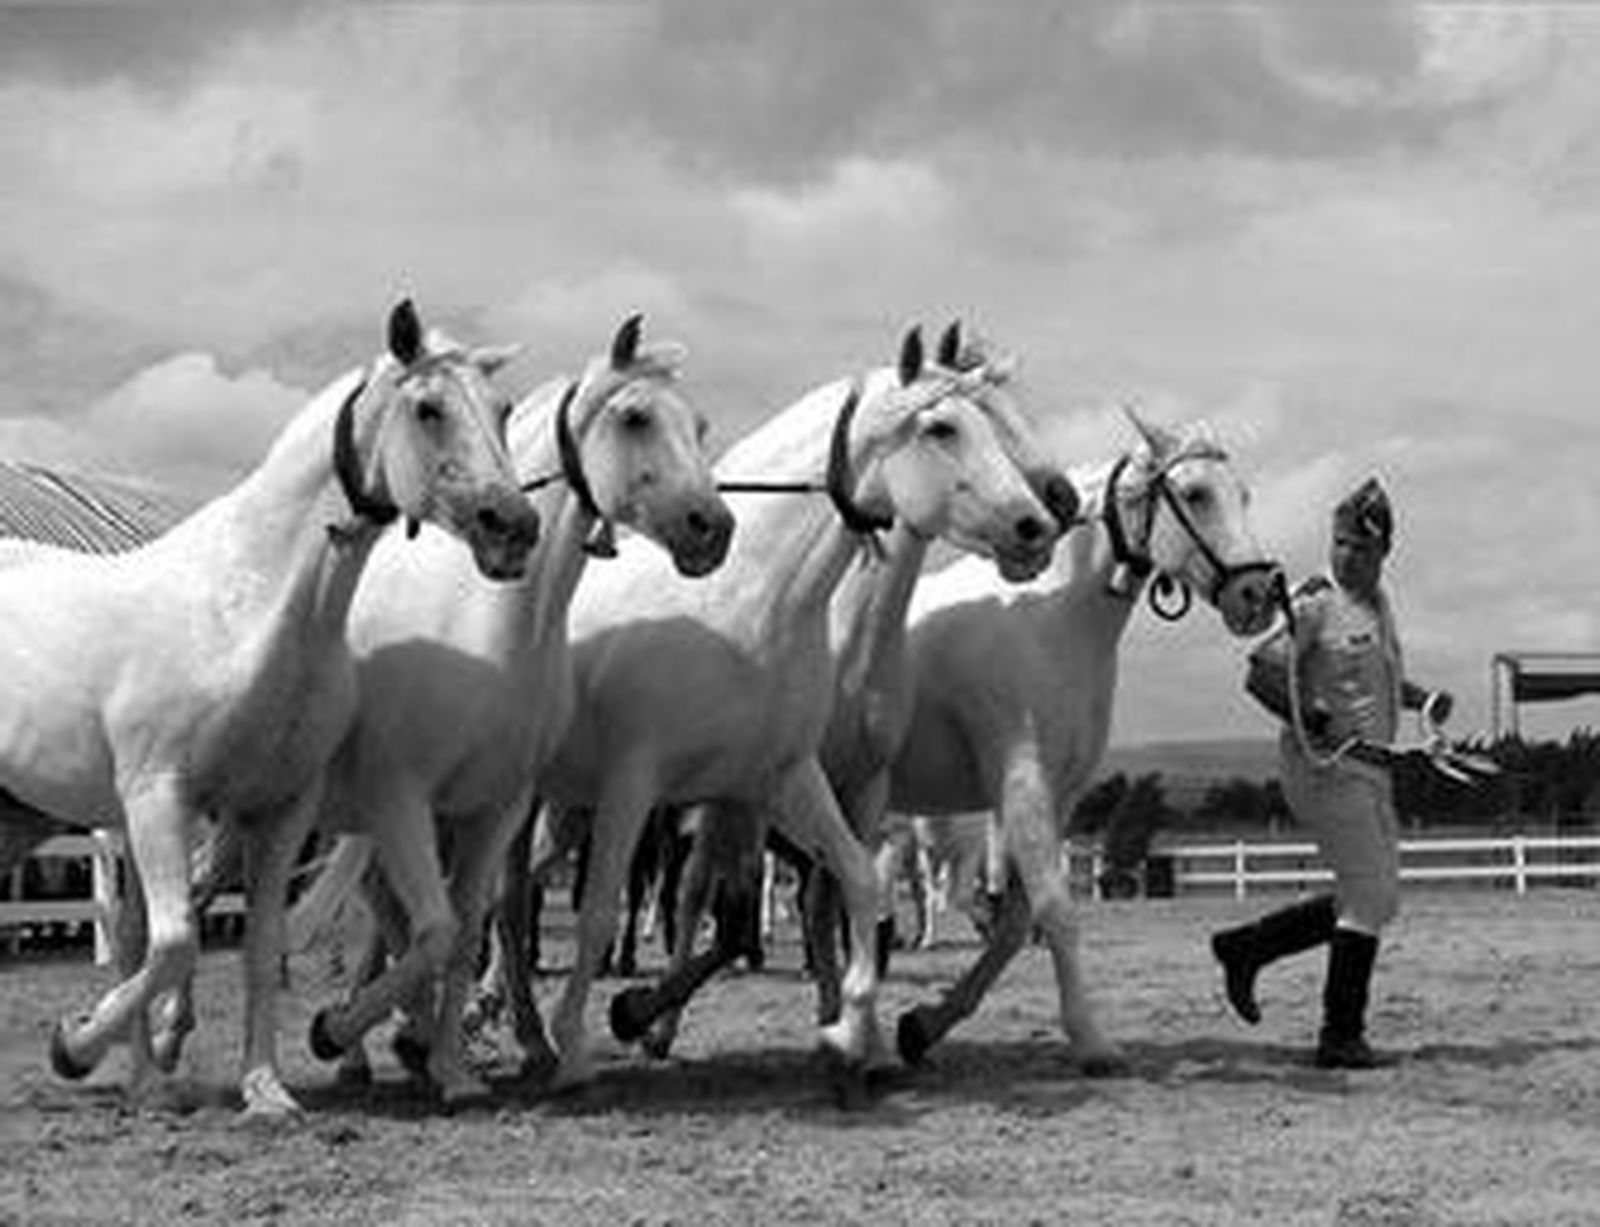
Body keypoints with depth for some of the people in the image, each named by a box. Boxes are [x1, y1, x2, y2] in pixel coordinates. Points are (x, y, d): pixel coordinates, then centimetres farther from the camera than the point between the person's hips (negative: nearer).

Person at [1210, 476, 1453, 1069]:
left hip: (1371, 768, 9)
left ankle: (1245, 948, 21)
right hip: (1326, 767, -9)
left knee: (1375, 900, 13)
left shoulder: (1378, 603, 14)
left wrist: (1422, 698, 11)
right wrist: (1315, 723, -23)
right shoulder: (1314, 603, -11)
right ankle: (1341, 1036, -1)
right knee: (1369, 895, -9)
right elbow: (1261, 675, -16)